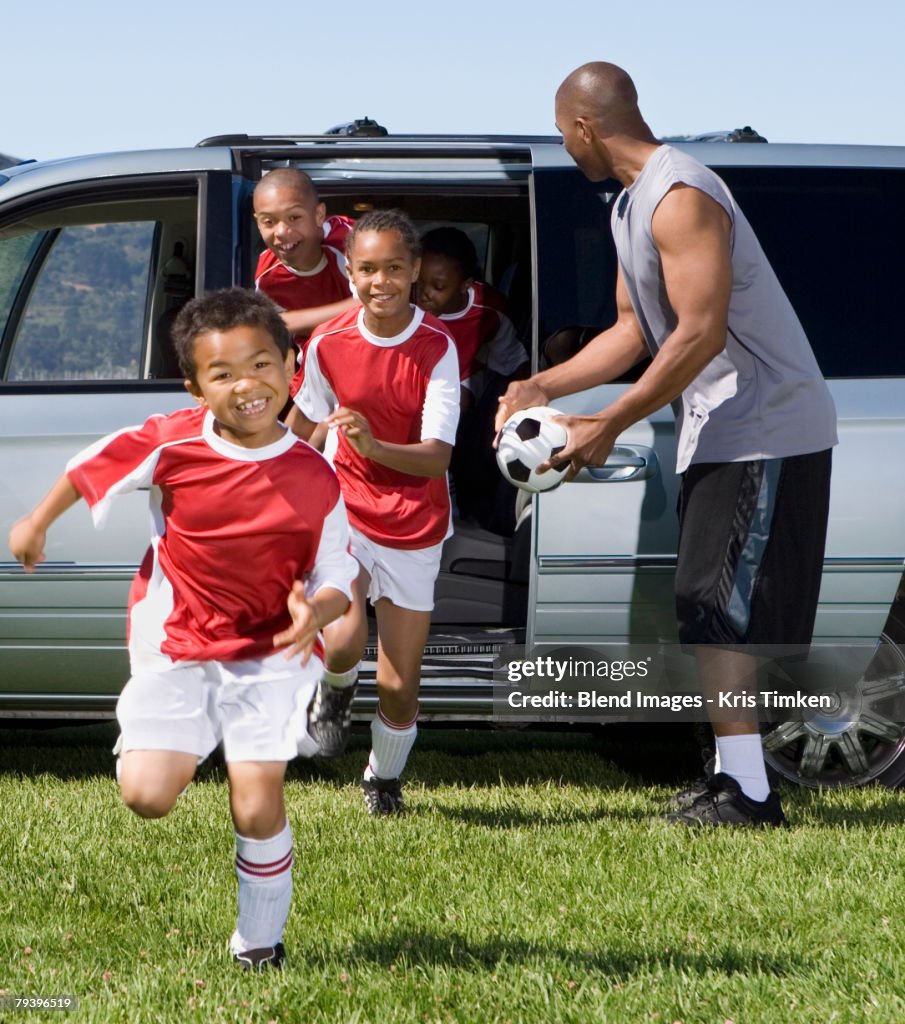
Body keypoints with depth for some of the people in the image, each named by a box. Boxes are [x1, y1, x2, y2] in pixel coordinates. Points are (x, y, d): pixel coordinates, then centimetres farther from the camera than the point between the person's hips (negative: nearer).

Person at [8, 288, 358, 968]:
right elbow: (90, 467, 5)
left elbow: (338, 579, -6)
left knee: (257, 808, -8)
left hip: (270, 653, -1)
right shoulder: (172, 443, -13)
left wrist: (315, 611, -28)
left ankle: (260, 944, 16)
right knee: (146, 796, -11)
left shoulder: (315, 479, -13)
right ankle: (184, 749, 26)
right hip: (174, 648, 1)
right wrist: (37, 523, 15)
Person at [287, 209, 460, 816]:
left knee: (399, 689, 1)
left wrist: (375, 446, -39)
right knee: (342, 644, -25)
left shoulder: (437, 348, -14)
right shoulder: (328, 342, -8)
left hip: (415, 532, -1)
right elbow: (305, 417, 12)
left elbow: (437, 456, -21)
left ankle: (384, 780, 31)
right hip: (345, 510, 1)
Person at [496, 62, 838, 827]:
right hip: (722, 432, 10)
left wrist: (610, 426, -20)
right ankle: (737, 779, 18)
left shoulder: (680, 199, -19)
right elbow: (636, 330, 17)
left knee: (717, 613, -10)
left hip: (764, 432, -10)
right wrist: (542, 387, 9)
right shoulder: (633, 205, 15)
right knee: (715, 614, 12)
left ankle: (747, 794, -8)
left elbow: (701, 333, -24)